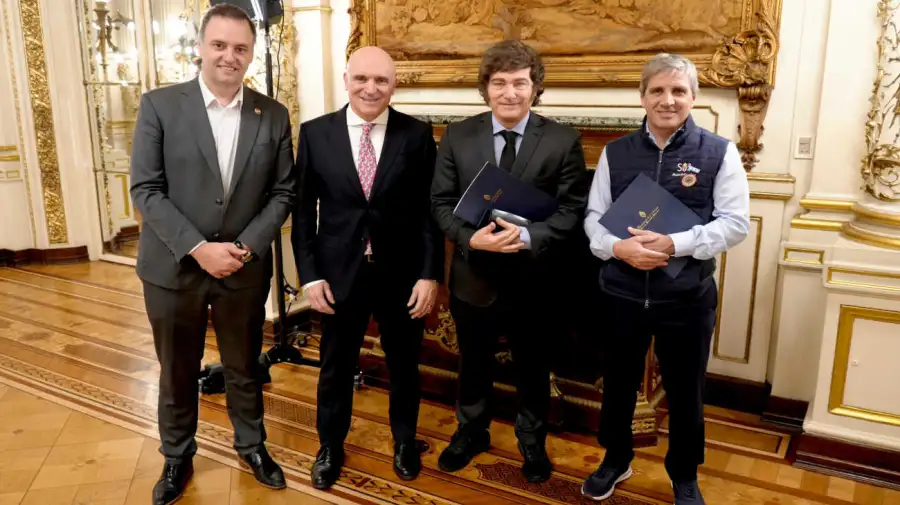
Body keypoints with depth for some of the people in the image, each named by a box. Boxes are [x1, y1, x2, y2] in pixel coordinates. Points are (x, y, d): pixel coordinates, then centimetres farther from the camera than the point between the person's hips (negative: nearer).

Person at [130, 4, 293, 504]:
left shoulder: (273, 115, 0)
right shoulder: (159, 105, -6)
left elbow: (282, 192, 1)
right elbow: (145, 190, -9)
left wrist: (247, 245, -13)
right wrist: (198, 248, -18)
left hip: (245, 269, 1)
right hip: (173, 267, -1)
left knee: (244, 368, 17)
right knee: (177, 372, 15)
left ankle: (252, 445, 39)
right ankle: (177, 457, 37)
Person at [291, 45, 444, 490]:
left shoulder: (417, 135, -3)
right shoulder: (315, 133, -2)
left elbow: (429, 211, -4)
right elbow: (303, 209, 0)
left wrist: (430, 274, -9)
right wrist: (310, 274, -5)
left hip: (403, 274, 0)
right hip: (339, 273, 0)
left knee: (403, 365, 18)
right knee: (335, 367, 16)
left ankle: (404, 439, 43)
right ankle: (330, 446, 40)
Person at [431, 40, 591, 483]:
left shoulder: (563, 141, -7)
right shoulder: (457, 136, -2)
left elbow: (572, 209, -9)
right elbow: (441, 202, -3)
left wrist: (528, 236, -26)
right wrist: (471, 237, -21)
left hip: (533, 277, -1)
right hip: (473, 275, 2)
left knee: (532, 367, 18)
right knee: (473, 364, 21)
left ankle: (532, 439, 42)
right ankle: (471, 431, 45)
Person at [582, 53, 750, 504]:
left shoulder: (719, 152, -4)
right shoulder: (615, 152, 3)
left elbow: (736, 222, -8)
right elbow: (594, 215, 3)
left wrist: (674, 244, -20)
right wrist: (616, 247, -18)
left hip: (687, 298, -2)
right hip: (622, 293, 2)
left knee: (685, 394, 14)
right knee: (618, 384, 18)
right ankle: (615, 460, 42)